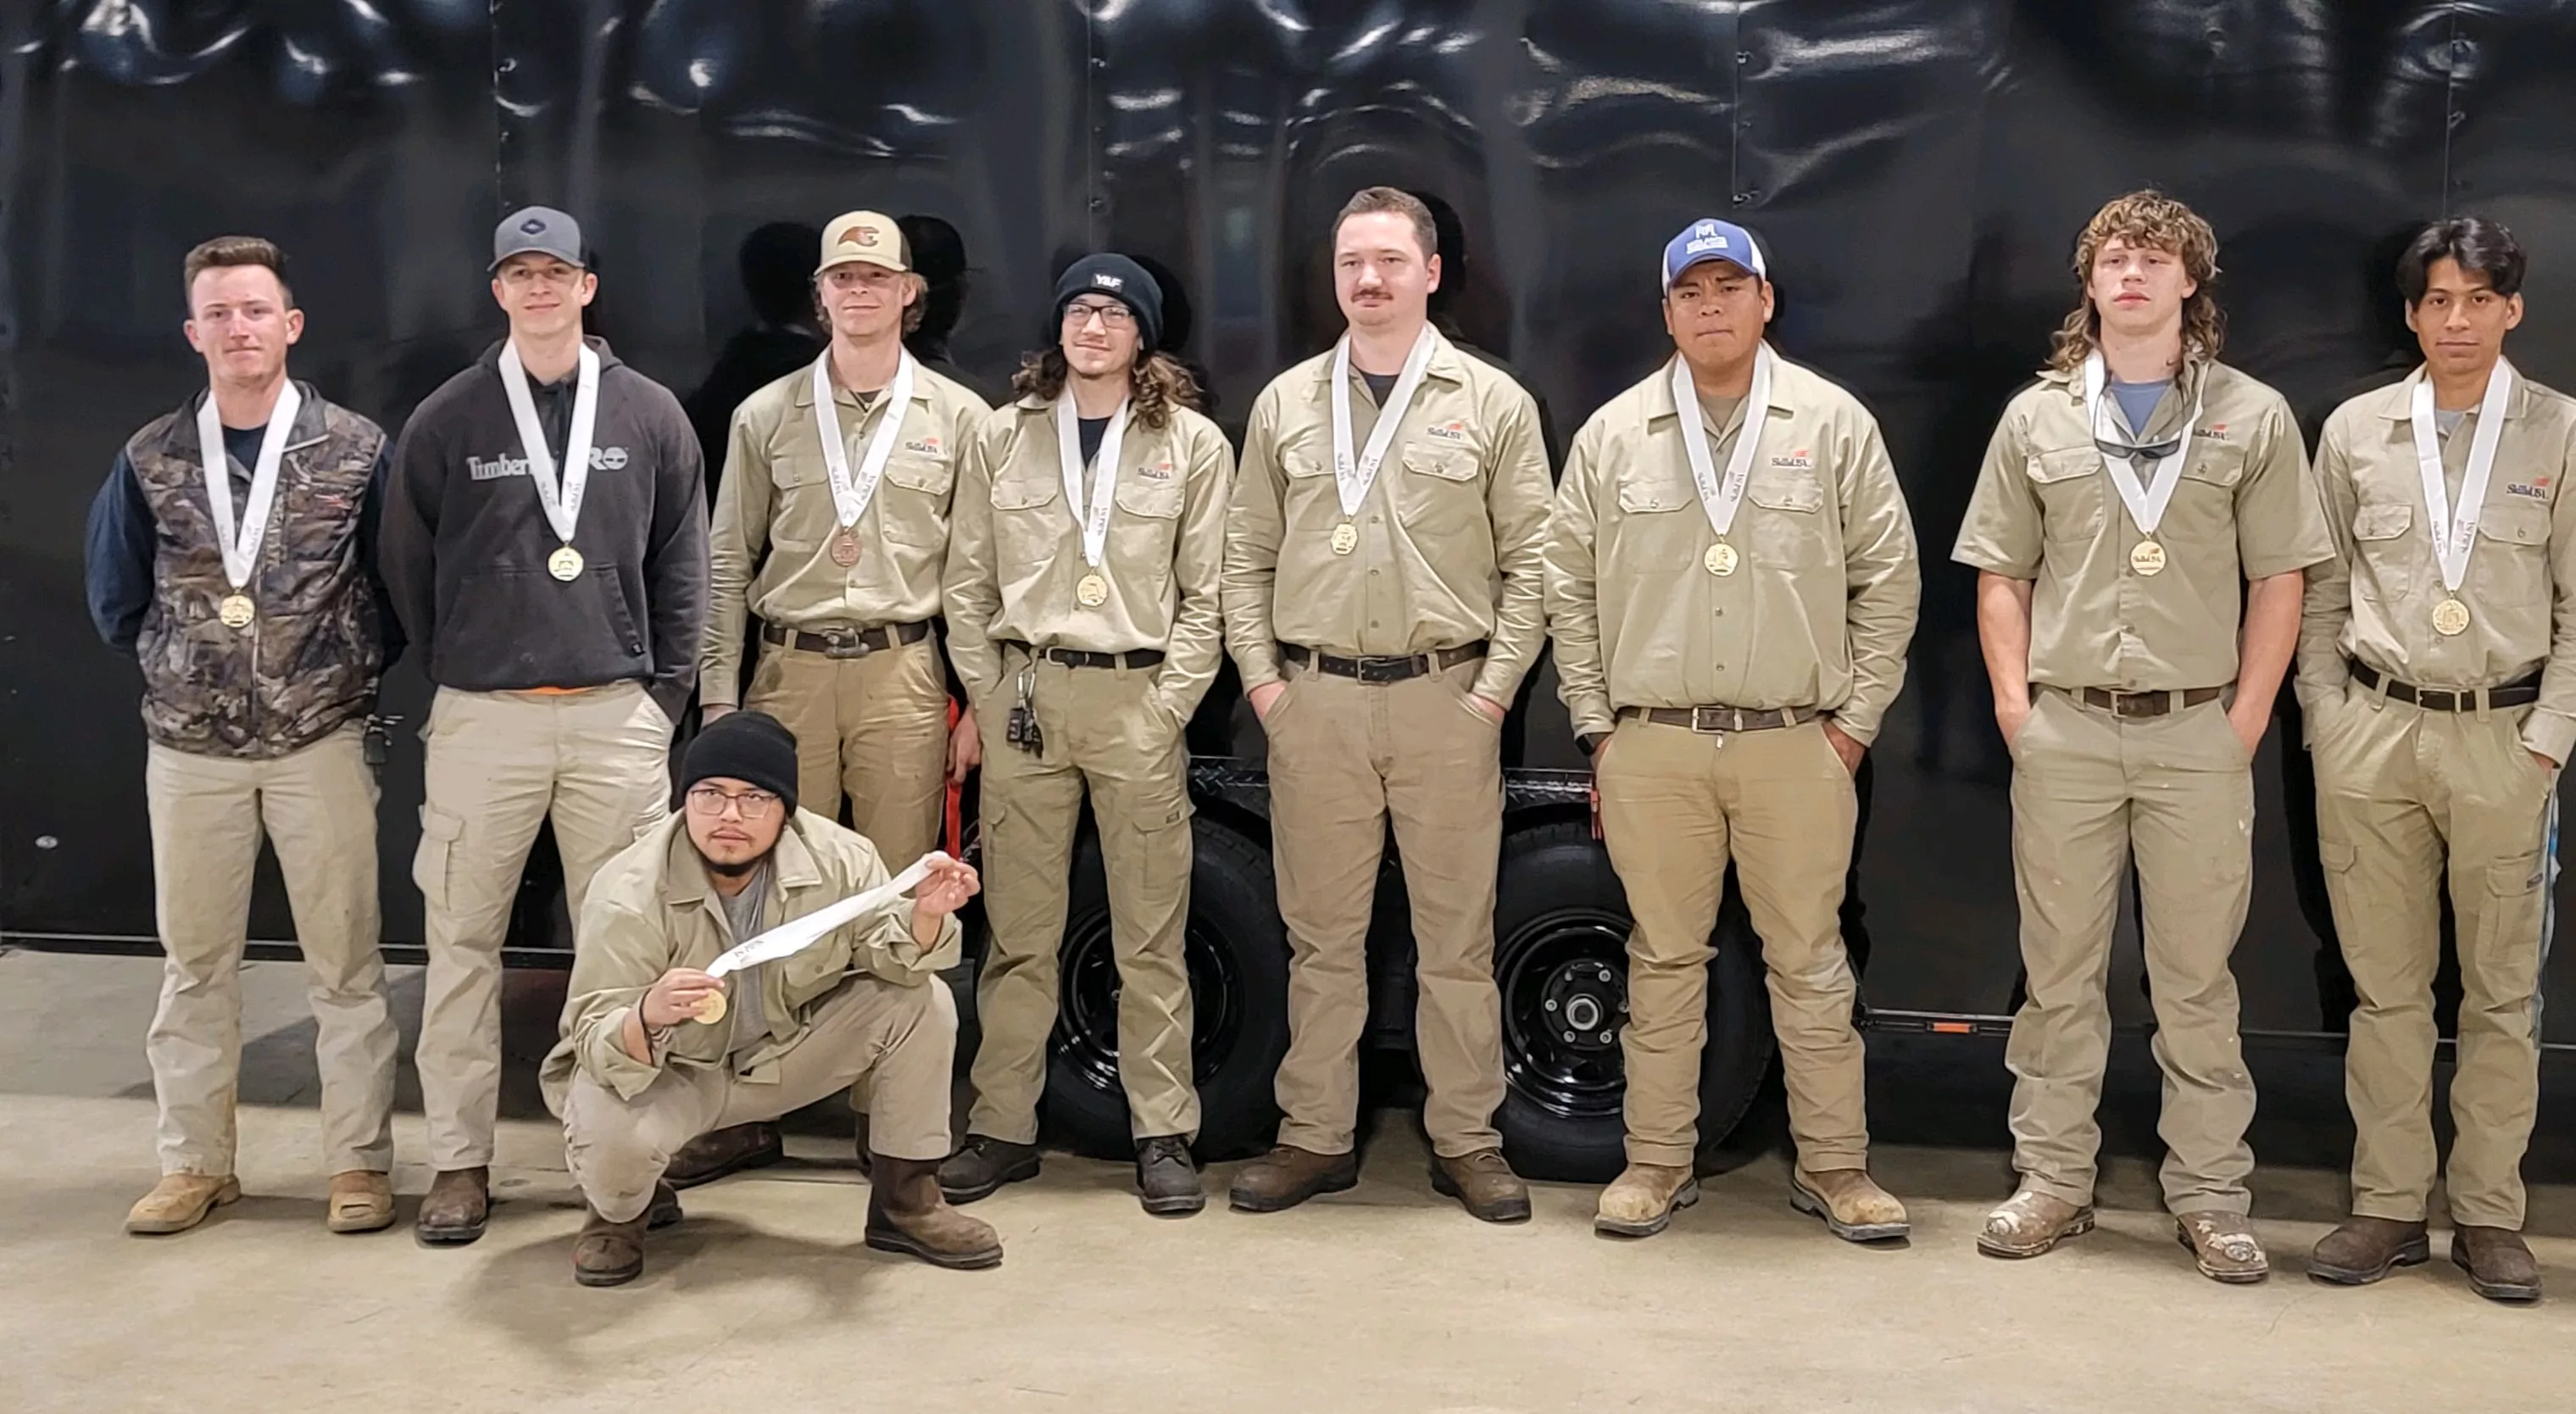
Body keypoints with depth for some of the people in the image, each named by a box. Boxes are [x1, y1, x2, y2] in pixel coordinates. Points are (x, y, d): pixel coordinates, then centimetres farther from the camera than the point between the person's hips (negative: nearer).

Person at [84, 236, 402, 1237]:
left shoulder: (356, 451, -3)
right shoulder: (150, 460, 3)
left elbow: (398, 589, 3)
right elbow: (115, 600, 12)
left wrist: (350, 674, 0)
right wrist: (181, 670, 8)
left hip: (321, 746, -2)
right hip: (188, 748, 2)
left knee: (343, 963, 2)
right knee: (194, 962, 10)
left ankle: (360, 1163, 11)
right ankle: (195, 1163, 20)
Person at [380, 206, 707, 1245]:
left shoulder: (648, 415, 5)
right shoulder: (446, 421, 3)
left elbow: (680, 568, 7)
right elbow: (409, 571, 9)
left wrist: (664, 693, 3)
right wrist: (461, 669, 8)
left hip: (617, 717, 0)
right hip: (481, 719, 0)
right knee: (462, 941, 2)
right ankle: (459, 1160, 12)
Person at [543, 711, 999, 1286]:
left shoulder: (839, 860, -19)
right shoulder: (629, 893, -28)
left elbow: (893, 959, -11)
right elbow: (595, 1040, -30)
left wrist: (926, 917, -36)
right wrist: (648, 1019, -54)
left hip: (787, 1053, 3)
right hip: (670, 1070, -3)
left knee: (922, 1001, -17)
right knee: (611, 1132, -36)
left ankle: (906, 1200, 2)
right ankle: (622, 1212, 5)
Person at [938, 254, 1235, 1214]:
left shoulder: (1194, 445, 4)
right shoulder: (1002, 438, 10)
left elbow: (1205, 593, 2)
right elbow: (967, 581, 11)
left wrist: (1169, 704, -6)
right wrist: (986, 694, 3)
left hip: (1138, 697, -2)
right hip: (1022, 695, 2)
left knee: (1151, 936, 1)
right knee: (1018, 932, 5)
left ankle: (1163, 1134, 9)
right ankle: (1002, 1128, 14)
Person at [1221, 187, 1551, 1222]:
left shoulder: (1492, 403, 3)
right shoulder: (1286, 404, 10)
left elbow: (1528, 563, 1)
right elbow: (1248, 557, 11)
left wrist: (1494, 689, -6)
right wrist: (1261, 677, 1)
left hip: (1446, 699, -2)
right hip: (1313, 700, 2)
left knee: (1457, 936, 4)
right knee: (1322, 933, 9)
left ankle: (1466, 1140, 15)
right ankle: (1317, 1137, 18)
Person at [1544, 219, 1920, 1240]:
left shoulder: (1833, 425, 4)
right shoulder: (1613, 435, 7)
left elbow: (1888, 579, 5)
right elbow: (1571, 588, 9)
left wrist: (1855, 719, 1)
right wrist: (1596, 728, 4)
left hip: (1796, 744, -1)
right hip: (1651, 748, 1)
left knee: (1810, 959, 5)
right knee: (1664, 960, 9)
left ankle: (1833, 1166, 16)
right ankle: (1657, 1162, 19)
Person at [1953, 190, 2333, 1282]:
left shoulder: (2253, 417, 4)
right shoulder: (2037, 417, 8)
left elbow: (2279, 581, 3)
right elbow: (2000, 576, 8)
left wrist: (2246, 722, -4)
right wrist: (2015, 709, -1)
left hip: (2198, 734, -1)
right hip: (2064, 733, 1)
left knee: (2197, 977, 5)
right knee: (2058, 972, 8)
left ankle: (2209, 1199, 14)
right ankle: (2053, 1181, 18)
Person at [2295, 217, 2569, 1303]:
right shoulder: (2357, 430, 5)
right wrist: (2326, 723, 3)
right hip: (2374, 731, 1)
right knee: (2385, 984, 7)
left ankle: (2488, 1213, 16)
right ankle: (2387, 1205, 15)